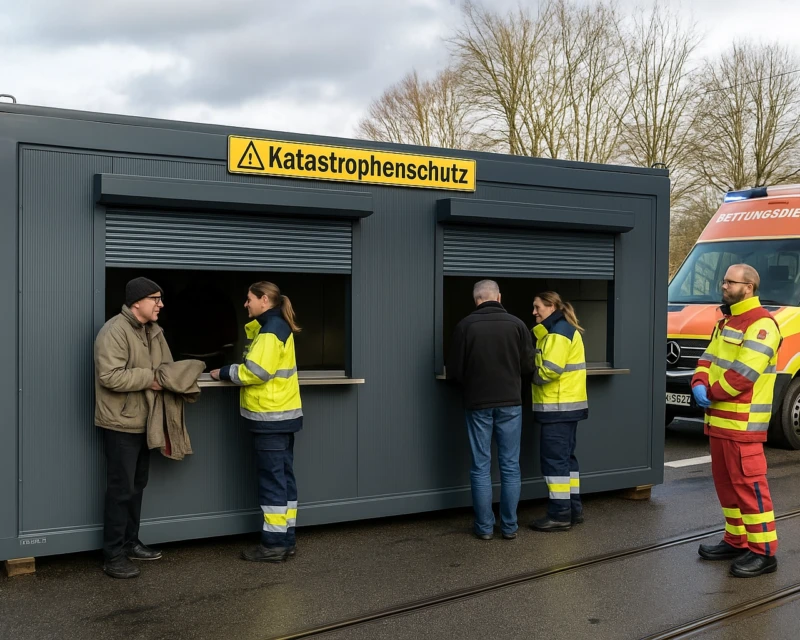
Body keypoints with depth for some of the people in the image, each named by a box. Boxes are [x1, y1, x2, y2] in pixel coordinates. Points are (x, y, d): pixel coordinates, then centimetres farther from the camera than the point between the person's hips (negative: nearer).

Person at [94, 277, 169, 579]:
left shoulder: (154, 331, 10)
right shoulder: (115, 332, -19)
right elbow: (110, 376, -28)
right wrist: (149, 378, -22)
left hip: (144, 421, 9)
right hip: (121, 423, -9)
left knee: (137, 486, 17)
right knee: (121, 489, -4)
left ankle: (130, 543, 29)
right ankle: (113, 556, 4)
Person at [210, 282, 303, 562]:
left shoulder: (271, 329, -15)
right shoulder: (276, 326, 17)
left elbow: (256, 371, -21)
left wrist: (224, 373, -9)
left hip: (271, 416, -10)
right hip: (283, 413, 10)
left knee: (271, 479, -5)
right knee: (283, 476, 12)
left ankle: (274, 544, 0)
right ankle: (286, 539, 17)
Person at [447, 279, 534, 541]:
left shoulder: (465, 325, -7)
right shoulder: (517, 324, -3)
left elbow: (453, 371, -4)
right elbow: (528, 366, 1)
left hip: (478, 404, -1)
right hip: (510, 403, 1)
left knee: (481, 467, 6)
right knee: (510, 466, 8)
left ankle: (484, 527, 10)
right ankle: (509, 526, 11)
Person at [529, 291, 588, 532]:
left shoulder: (558, 332, -14)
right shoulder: (562, 329, 18)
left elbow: (550, 369, -24)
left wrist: (532, 376, -7)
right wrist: (536, 373, 2)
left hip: (558, 406, -10)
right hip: (568, 404, 10)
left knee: (554, 459, -7)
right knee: (565, 457, 15)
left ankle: (559, 515, -4)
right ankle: (573, 509, 20)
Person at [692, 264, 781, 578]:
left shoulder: (761, 324, -14)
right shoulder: (726, 321, 19)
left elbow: (744, 373, -23)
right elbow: (708, 358, 16)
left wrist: (712, 392, -11)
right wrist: (699, 384, -5)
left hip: (743, 422, -10)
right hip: (719, 418, 10)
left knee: (749, 483, -7)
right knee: (726, 482, 16)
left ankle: (763, 551, -1)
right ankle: (736, 540, 27)